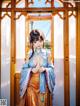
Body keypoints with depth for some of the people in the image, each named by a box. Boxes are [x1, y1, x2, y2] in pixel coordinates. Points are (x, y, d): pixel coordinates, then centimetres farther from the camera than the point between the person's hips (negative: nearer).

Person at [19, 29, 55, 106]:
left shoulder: (46, 53, -4)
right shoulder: (29, 54, -4)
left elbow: (51, 68, -1)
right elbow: (24, 69, -1)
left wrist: (45, 69, -19)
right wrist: (32, 70, -19)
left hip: (43, 84, 0)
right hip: (31, 84, 0)